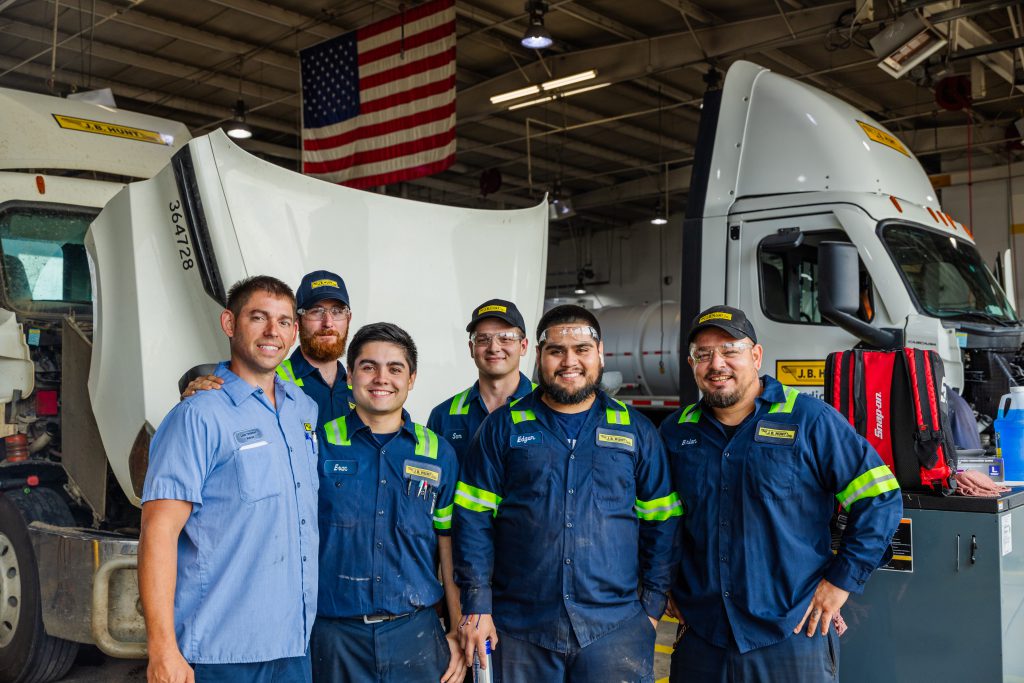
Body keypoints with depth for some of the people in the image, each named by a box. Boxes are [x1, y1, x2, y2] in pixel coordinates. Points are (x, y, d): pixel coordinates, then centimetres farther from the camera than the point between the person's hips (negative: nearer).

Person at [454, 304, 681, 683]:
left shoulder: (637, 431, 7)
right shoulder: (503, 427, 3)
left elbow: (659, 524, 9)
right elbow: (474, 520, 0)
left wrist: (652, 606, 4)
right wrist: (478, 607, -5)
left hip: (616, 629, 1)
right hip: (519, 632, 0)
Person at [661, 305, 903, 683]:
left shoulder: (810, 420, -6)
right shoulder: (675, 432, 6)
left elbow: (880, 499, -5)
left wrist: (841, 580, -7)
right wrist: (670, 592, 12)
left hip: (792, 638, -3)